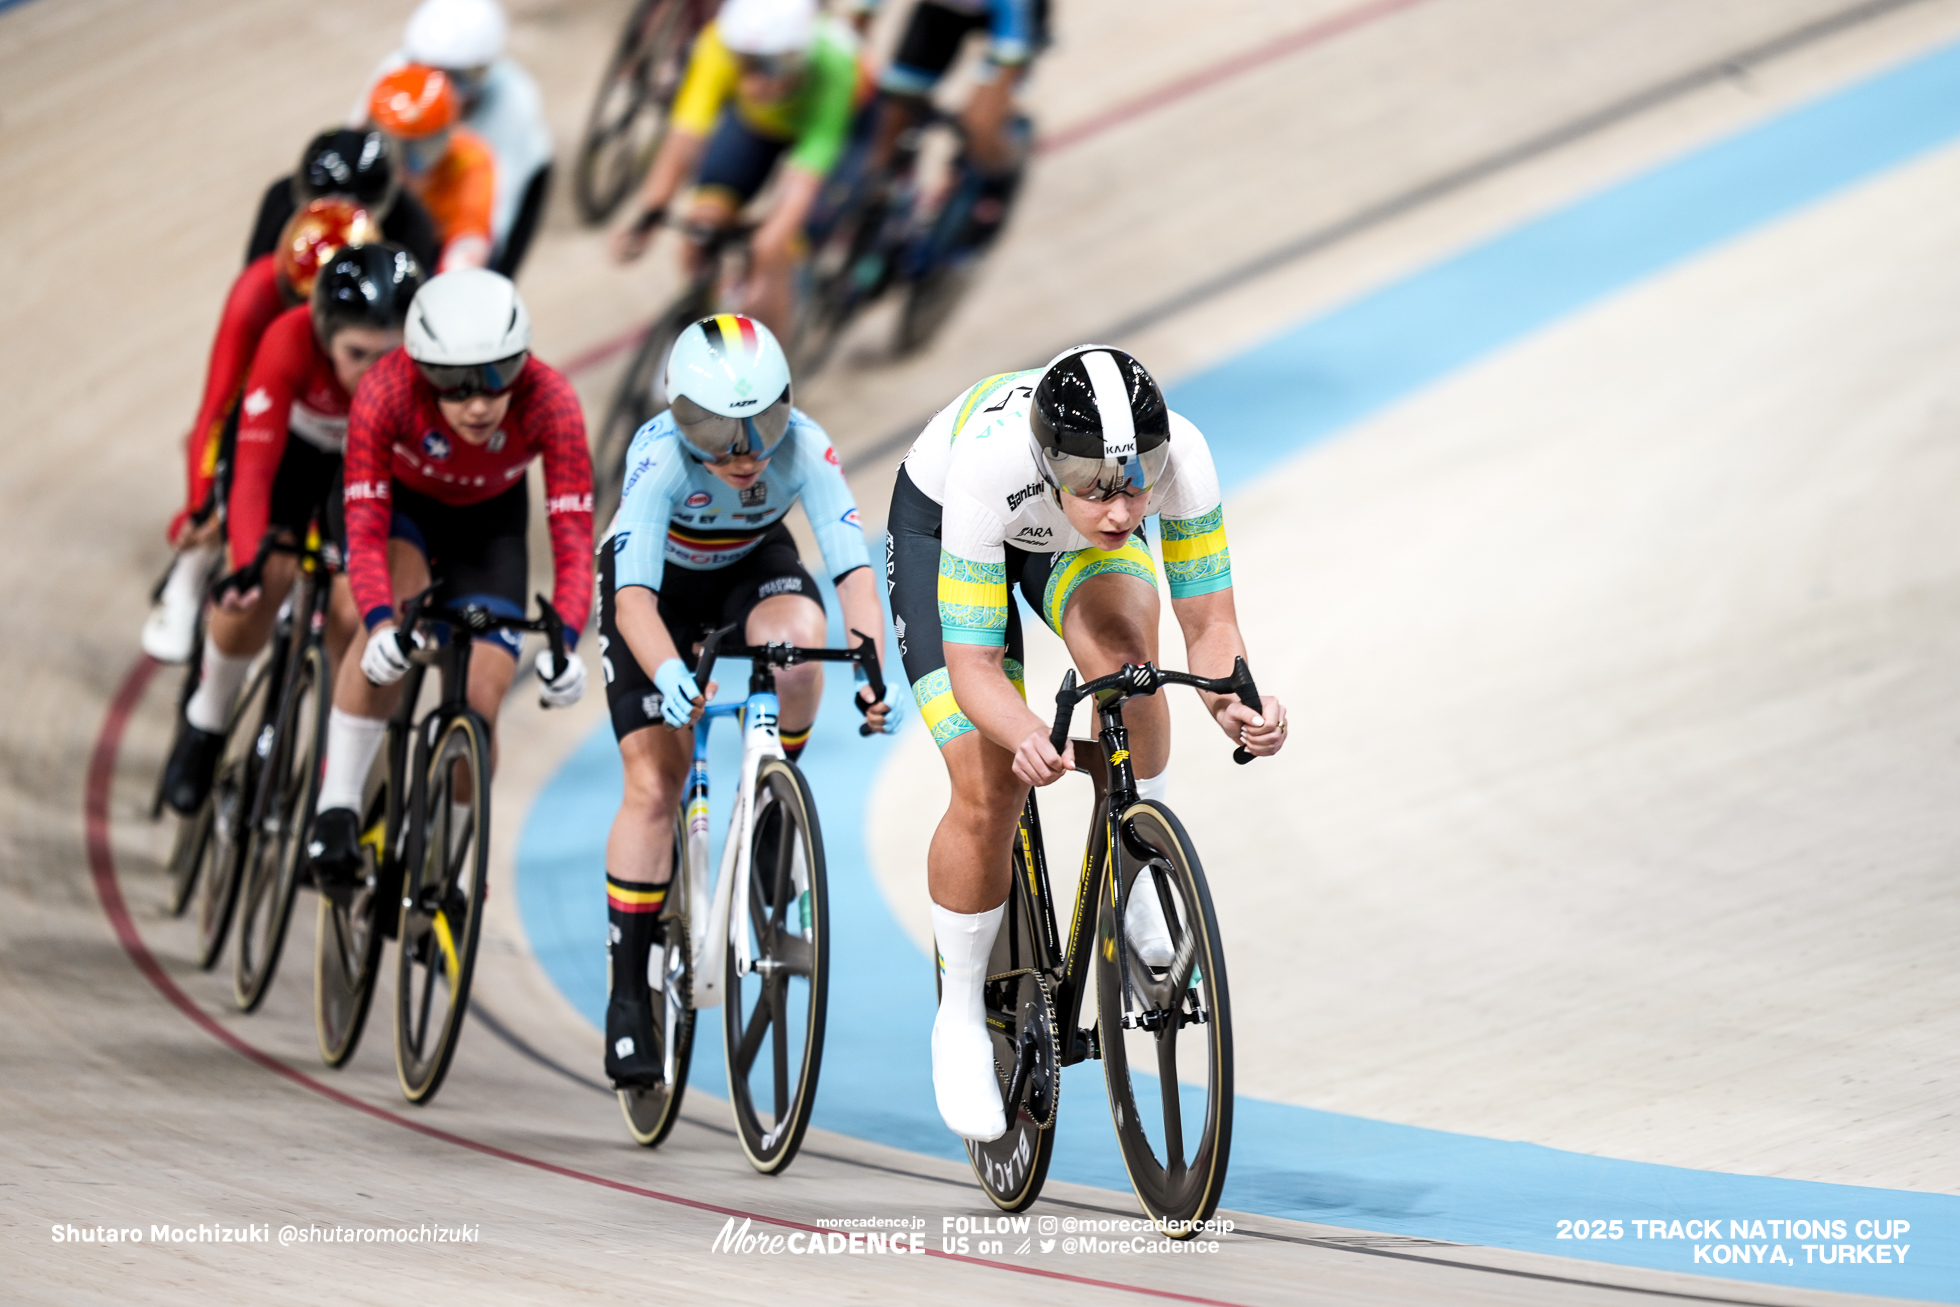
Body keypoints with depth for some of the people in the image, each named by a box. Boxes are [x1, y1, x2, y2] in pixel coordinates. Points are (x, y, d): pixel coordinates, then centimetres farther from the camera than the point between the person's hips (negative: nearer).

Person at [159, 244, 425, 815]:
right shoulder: (291, 341, -39)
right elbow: (254, 470, -40)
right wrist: (247, 564, -53)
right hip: (295, 441, -1)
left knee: (353, 612, -16)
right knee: (255, 595, -18)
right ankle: (204, 727, 11)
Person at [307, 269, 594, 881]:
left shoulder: (550, 401, -35)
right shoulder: (387, 391, -37)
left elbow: (573, 539, -36)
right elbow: (366, 530, -37)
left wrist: (564, 642, -52)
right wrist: (380, 625, -55)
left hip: (489, 520, 2)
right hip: (400, 501, -2)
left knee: (479, 702, -8)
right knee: (394, 618, -33)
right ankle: (336, 808, -25)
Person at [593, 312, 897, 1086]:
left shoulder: (802, 447, -31)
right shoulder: (661, 456, -36)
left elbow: (853, 567, -37)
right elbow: (634, 594, -44)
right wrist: (668, 674, -63)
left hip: (751, 566, 2)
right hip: (657, 581, -1)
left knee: (797, 638, -35)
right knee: (653, 783, -12)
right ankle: (629, 996, -3)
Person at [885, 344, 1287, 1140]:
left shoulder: (1178, 455, -37)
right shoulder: (987, 463, -44)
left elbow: (1208, 624, -28)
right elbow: (971, 663, -38)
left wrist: (1235, 707, -49)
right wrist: (1027, 737, -58)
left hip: (1071, 546, 2)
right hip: (939, 526, -2)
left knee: (1121, 641, -33)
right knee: (990, 793, -14)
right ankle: (960, 1019, 8)